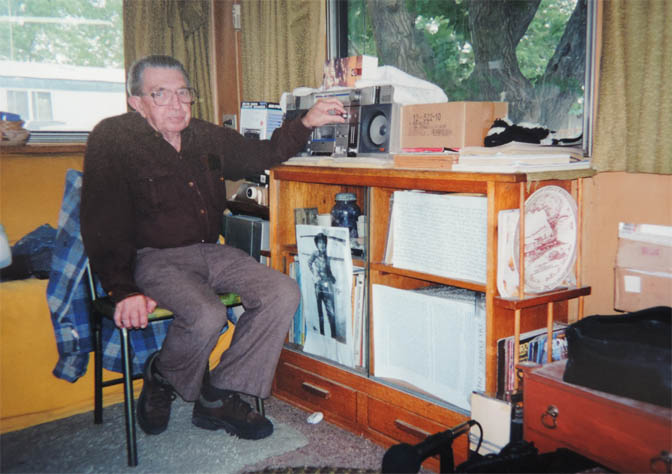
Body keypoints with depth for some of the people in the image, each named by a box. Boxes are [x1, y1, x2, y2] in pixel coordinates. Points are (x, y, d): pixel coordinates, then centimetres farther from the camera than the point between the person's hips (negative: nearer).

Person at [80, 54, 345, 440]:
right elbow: (103, 227, -13)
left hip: (210, 252, 7)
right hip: (155, 258, -6)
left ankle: (218, 398, -4)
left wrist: (306, 123, 10)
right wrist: (124, 291, -23)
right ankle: (161, 381, 2)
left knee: (283, 293, -14)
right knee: (207, 315, -33)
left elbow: (259, 155, 25)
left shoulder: (208, 137, 11)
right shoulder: (112, 140, -7)